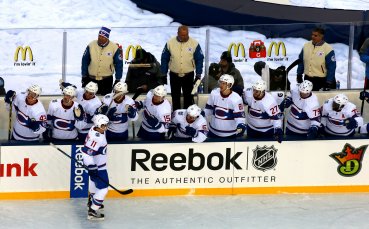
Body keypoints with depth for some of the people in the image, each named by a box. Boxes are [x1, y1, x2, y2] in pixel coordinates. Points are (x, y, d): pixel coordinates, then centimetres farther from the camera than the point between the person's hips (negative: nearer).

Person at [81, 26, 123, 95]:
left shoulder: (114, 48, -9)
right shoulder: (91, 45, -5)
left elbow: (119, 64, -3)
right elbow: (85, 61, 2)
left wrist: (118, 80, -3)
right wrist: (84, 76, 3)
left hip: (106, 80, -1)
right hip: (91, 79, 2)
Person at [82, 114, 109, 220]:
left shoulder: (97, 130, -5)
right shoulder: (95, 137, -34)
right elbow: (87, 153, -36)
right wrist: (92, 168, -33)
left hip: (99, 164, 11)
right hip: (96, 166, -11)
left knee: (94, 181, 32)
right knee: (103, 189, -10)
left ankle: (92, 201, 57)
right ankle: (92, 211, -6)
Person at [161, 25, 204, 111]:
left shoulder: (194, 44, -9)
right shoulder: (170, 43, -7)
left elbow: (199, 59, -2)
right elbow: (164, 59, 2)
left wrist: (198, 74, -5)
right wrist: (164, 74, 2)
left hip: (189, 75, -1)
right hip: (174, 75, 1)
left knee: (188, 97, 9)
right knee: (175, 97, 12)